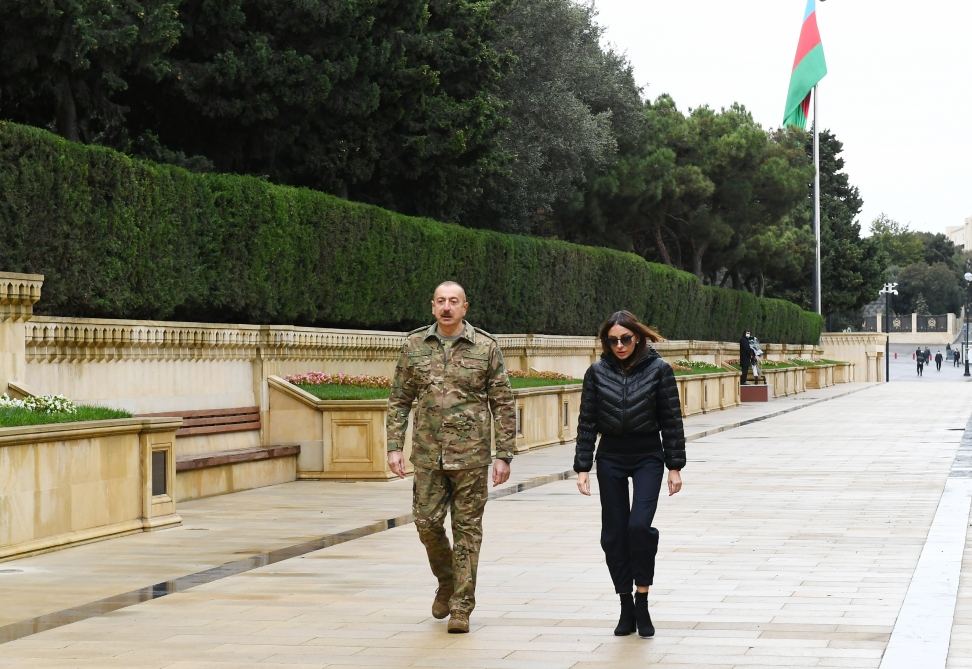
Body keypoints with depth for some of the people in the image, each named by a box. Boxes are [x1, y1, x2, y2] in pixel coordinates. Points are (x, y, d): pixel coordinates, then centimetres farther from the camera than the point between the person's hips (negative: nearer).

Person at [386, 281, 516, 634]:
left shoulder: (486, 347, -1)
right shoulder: (414, 345, 5)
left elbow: (503, 404, 0)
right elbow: (399, 400, 9)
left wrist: (504, 455, -5)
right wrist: (394, 447, 0)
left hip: (471, 455, -2)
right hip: (428, 454, 2)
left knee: (467, 530, 1)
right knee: (427, 523, 2)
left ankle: (461, 606, 8)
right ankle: (447, 581, 30)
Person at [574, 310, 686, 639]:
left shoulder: (658, 370, -6)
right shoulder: (598, 372, -1)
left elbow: (671, 420, -2)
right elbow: (587, 422, 2)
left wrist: (674, 467, -4)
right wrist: (582, 467, -2)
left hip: (648, 457, -2)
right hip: (610, 458, 2)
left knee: (640, 525, -19)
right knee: (614, 534, 2)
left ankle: (642, 602, -6)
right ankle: (626, 608, 12)